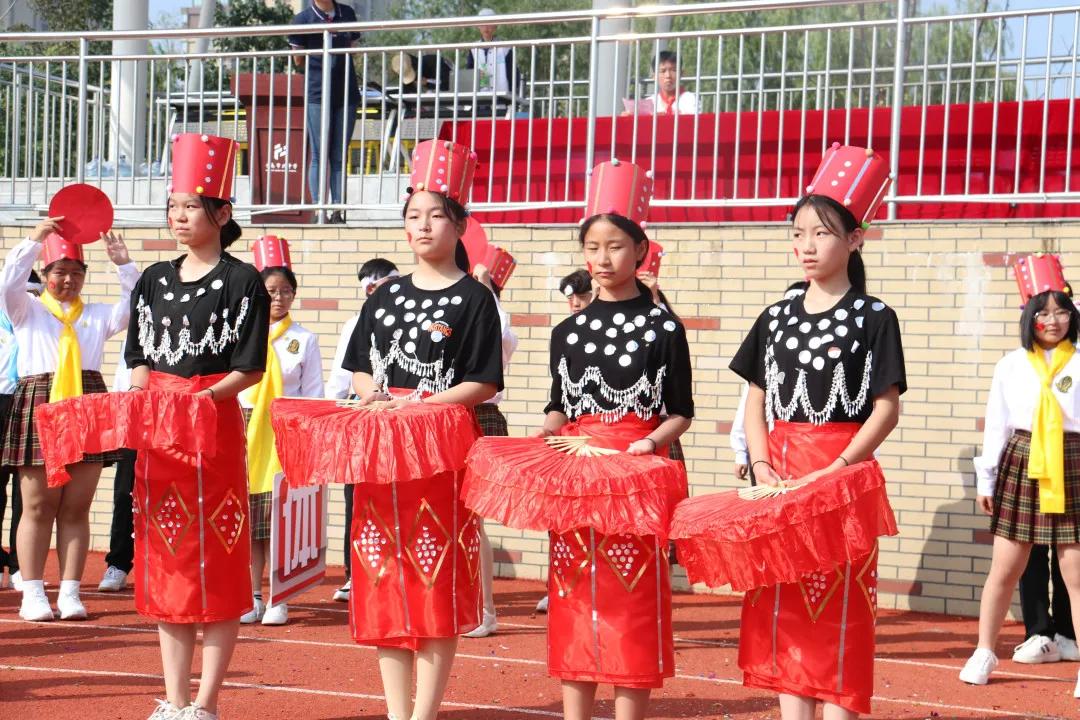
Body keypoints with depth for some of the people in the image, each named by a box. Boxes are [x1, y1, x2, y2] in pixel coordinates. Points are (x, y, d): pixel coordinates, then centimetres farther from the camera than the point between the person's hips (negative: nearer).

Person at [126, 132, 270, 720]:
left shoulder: (242, 282, -4)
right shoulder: (153, 280, 12)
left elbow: (249, 368, -6)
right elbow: (140, 357, 15)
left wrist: (203, 397, -19)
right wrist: (141, 391, -4)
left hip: (215, 430, -6)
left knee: (216, 567, -2)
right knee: (165, 562, 8)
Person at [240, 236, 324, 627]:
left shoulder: (304, 339, 6)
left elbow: (312, 395, 5)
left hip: (285, 437, -2)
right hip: (245, 431, 2)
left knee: (278, 519, -5)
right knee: (248, 518, 2)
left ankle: (278, 601, 2)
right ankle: (252, 598, 10)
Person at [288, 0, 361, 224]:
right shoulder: (303, 19, -1)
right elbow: (299, 60, 4)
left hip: (346, 93, 3)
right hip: (317, 94, -3)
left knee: (339, 155, 5)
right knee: (319, 155, -4)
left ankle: (338, 210, 7)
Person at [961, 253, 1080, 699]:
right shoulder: (1011, 365, 5)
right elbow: (996, 425, 7)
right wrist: (985, 479, 7)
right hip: (1021, 465, 2)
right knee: (1004, 569, 7)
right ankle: (984, 654, 22)